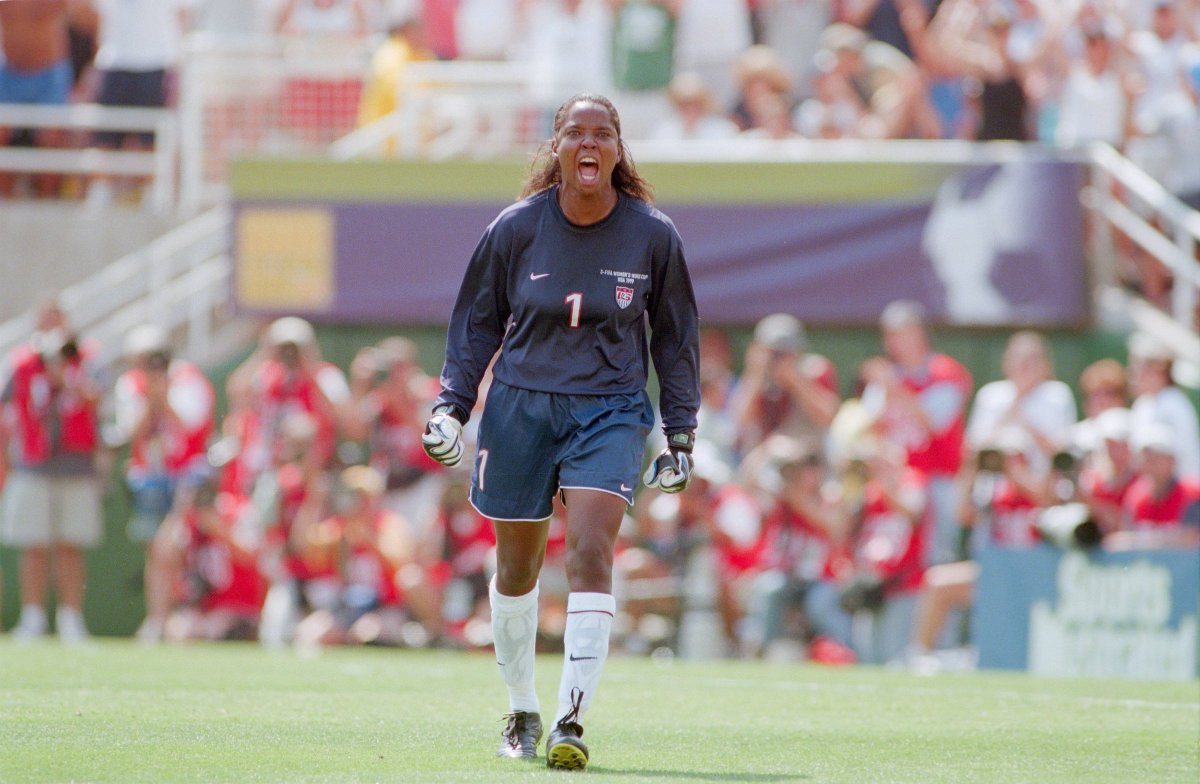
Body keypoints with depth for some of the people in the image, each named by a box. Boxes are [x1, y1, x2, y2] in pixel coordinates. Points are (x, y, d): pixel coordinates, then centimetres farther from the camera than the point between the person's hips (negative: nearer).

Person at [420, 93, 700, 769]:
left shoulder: (653, 236, -4)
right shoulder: (516, 228, -5)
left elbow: (677, 336, 8)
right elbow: (478, 321, 8)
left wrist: (681, 436, 7)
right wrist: (453, 405, 0)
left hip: (610, 410, -1)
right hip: (520, 408, 1)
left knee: (591, 554, -19)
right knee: (517, 567, 8)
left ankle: (571, 723, -21)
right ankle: (522, 713, 29)